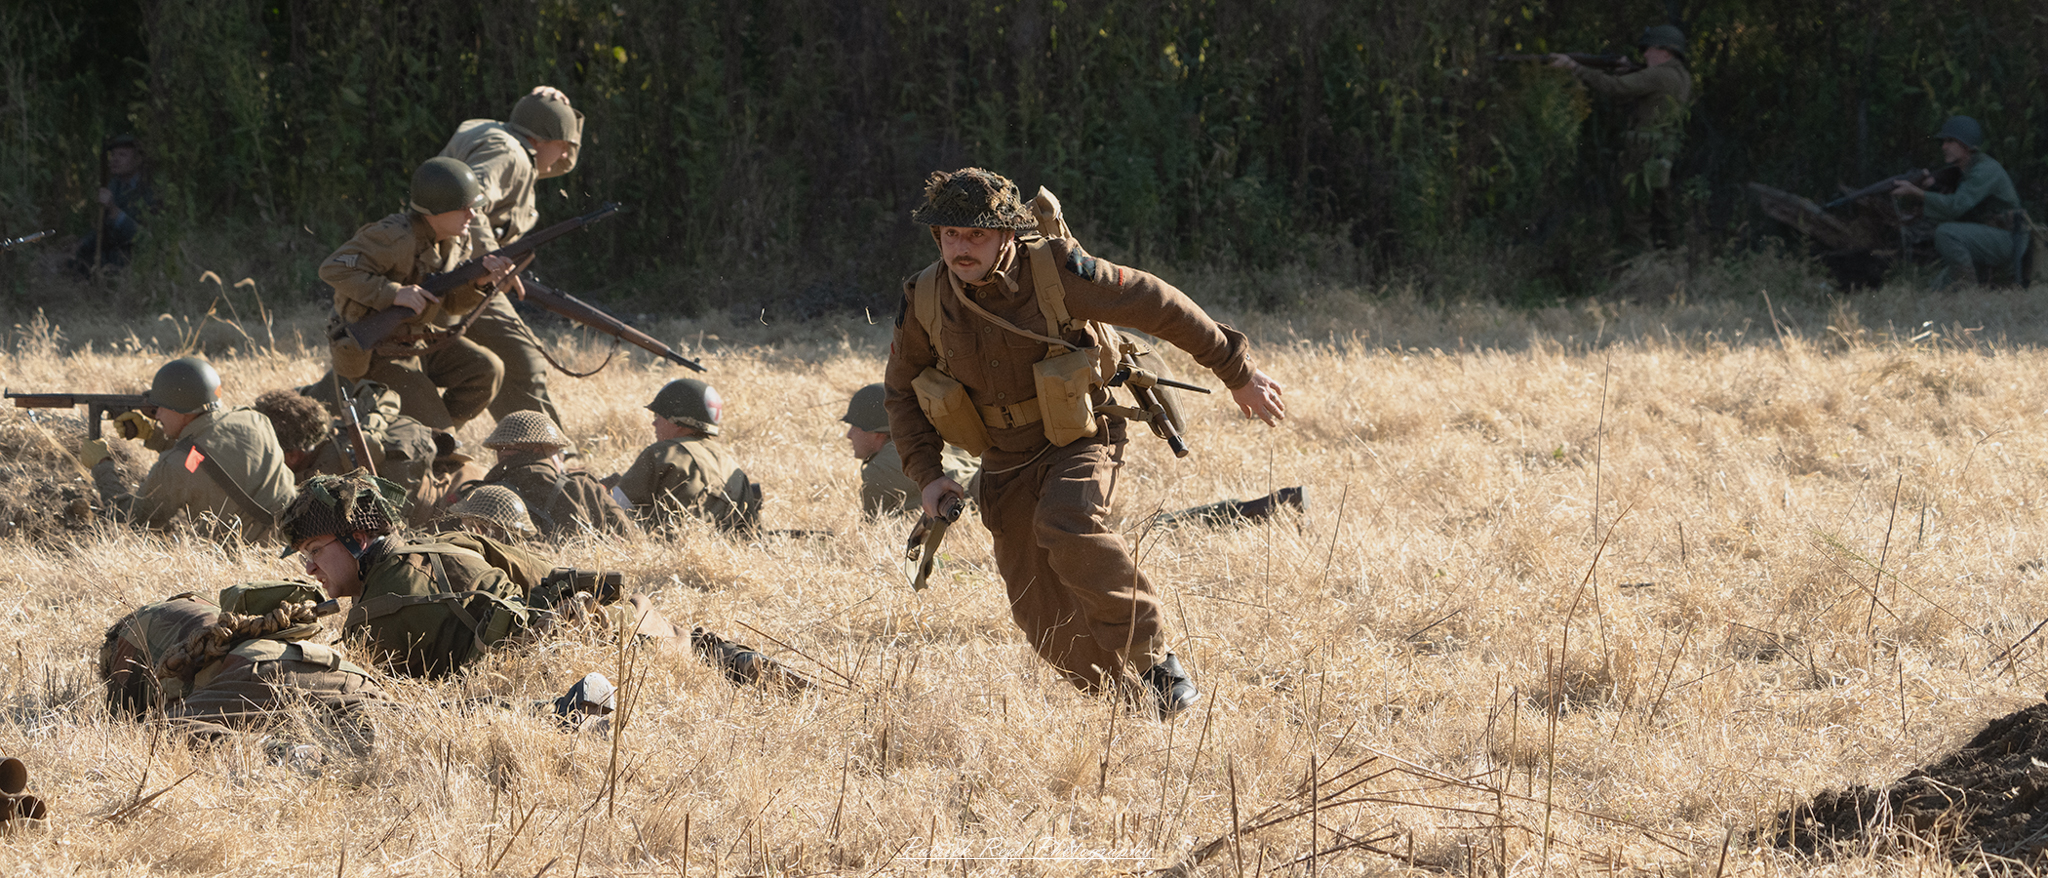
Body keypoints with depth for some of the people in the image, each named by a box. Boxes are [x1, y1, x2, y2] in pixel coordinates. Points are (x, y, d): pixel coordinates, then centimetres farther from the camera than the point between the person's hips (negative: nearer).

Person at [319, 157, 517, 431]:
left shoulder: (459, 239, 1)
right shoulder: (396, 237, -26)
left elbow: (453, 303, 5)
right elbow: (334, 270, -29)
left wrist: (481, 279, -17)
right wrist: (394, 294, -34)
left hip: (420, 342, 8)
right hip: (376, 353, -8)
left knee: (486, 370, -10)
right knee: (435, 433, -14)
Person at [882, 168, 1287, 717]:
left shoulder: (1056, 271, -23)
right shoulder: (925, 300, -13)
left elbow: (1159, 305, -13)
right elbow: (903, 390, 5)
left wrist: (1238, 373, -6)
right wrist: (927, 474, -6)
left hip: (1079, 441, -4)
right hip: (1006, 462, 4)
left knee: (1067, 531, -35)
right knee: (1051, 625, 0)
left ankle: (1152, 656, -18)